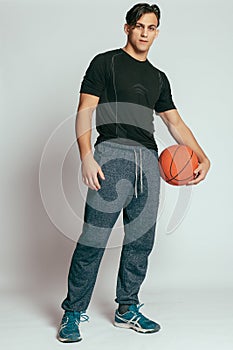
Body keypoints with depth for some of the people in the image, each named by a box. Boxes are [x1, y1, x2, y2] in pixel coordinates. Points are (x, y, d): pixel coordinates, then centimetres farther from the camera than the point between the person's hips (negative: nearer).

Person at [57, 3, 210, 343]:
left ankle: (127, 309, 19)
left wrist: (202, 157, 10)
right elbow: (84, 112, -1)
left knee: (141, 240, 6)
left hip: (149, 161, 6)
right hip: (113, 154, -5)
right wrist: (87, 157, -14)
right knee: (94, 237, -10)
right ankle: (73, 312, 2)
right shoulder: (106, 62, 8)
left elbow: (176, 123, 23)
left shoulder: (158, 78, 23)